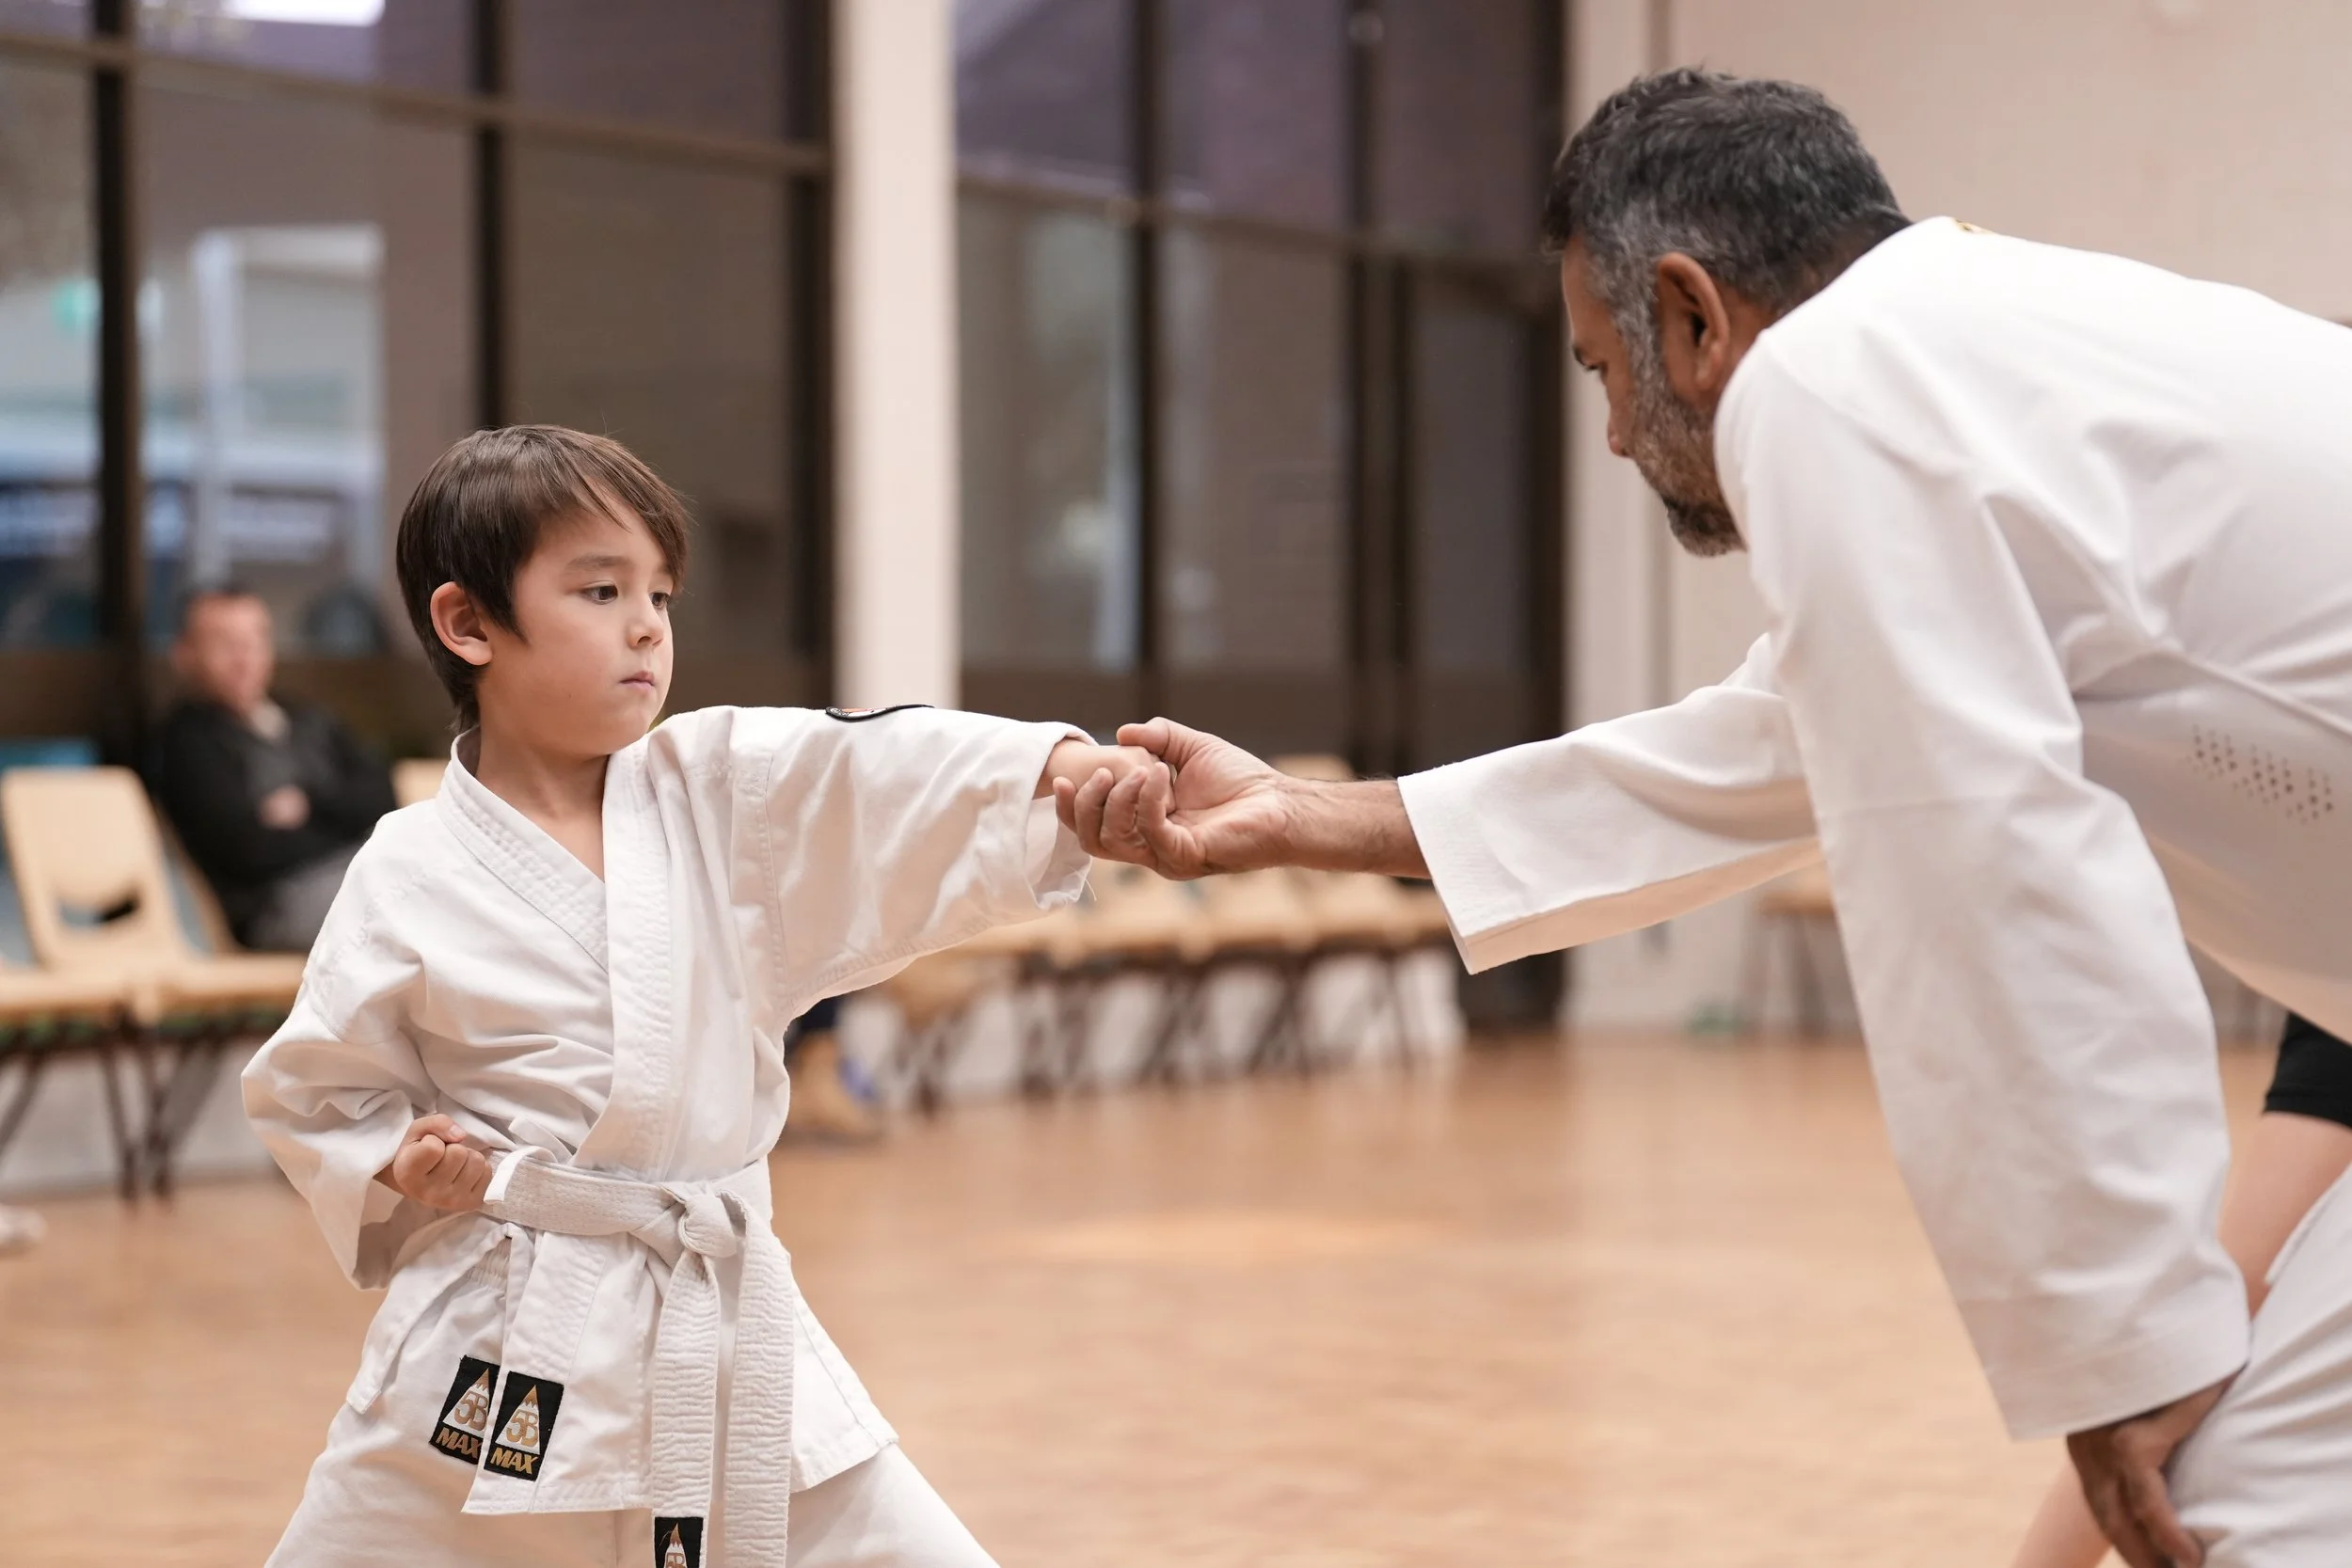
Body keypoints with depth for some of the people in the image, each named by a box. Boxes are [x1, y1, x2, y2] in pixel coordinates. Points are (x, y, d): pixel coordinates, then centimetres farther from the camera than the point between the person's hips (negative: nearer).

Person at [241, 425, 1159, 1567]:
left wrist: (1065, 766, -32)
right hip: (504, 1352, -2)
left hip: (728, 1333, 3)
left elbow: (884, 775, -15)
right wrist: (398, 1172, -12)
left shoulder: (725, 791, 1)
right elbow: (310, 1092, 6)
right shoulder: (408, 879, -5)